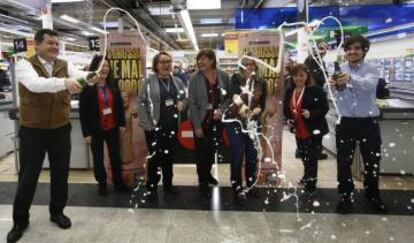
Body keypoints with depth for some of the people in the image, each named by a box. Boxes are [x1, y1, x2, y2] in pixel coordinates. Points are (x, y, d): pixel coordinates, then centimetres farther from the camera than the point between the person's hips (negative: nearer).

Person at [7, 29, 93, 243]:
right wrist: (65, 82, -46)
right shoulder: (25, 65, -9)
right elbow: (35, 84, -30)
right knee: (28, 176, 8)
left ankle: (57, 211, 33)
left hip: (60, 129, 3)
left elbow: (81, 75, -16)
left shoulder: (65, 66, 3)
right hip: (32, 131, -3)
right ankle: (20, 220, 27)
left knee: (60, 173, 12)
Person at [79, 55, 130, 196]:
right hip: (96, 130, -4)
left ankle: (118, 182, 28)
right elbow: (83, 112, -11)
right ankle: (102, 184, 27)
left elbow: (119, 105, 9)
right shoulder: (88, 88, -11)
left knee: (115, 156, 13)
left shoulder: (113, 86, 3)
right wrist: (86, 132, -12)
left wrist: (122, 123, 6)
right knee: (98, 158, 11)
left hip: (112, 128, 4)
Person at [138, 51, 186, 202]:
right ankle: (151, 187, 16)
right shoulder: (149, 82, -5)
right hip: (154, 126, -4)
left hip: (172, 126, 4)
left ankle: (168, 184, 31)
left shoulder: (177, 82, 9)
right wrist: (145, 123, -14)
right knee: (155, 157, 1)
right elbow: (141, 103, -8)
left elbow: (184, 99, 19)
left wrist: (182, 104, -4)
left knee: (169, 156, 14)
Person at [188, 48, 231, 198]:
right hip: (201, 120, -3)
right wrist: (197, 125, -14)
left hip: (217, 120, 3)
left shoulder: (223, 76, -5)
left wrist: (221, 110, -15)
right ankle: (202, 182, 21)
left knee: (212, 149, 17)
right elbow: (191, 103, -11)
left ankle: (207, 173, 41)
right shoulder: (195, 78, -10)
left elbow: (229, 97, 4)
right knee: (201, 151, 5)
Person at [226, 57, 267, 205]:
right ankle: (237, 190, 11)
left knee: (252, 155, 11)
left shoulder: (261, 83, 2)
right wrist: (241, 106, -45)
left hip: (253, 122, 3)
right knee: (237, 156, -2)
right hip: (235, 122, -3)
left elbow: (262, 105, 2)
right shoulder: (236, 79, -5)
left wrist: (253, 112, -20)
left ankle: (251, 186, 29)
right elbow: (233, 93, -25)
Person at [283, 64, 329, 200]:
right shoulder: (290, 92, 6)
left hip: (314, 131, -6)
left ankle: (311, 188, 11)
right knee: (304, 158, 22)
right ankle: (308, 177, 46)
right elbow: (286, 109, 16)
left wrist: (311, 114, -30)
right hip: (299, 132, 6)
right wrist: (287, 119, -2)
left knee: (311, 159, -2)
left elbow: (325, 108, -15)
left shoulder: (316, 90, -14)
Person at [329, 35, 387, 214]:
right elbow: (331, 92, -15)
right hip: (346, 122, 0)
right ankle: (345, 196, 22)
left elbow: (368, 84, -25)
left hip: (368, 122, 0)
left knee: (372, 161, 13)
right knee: (344, 161, 5)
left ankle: (373, 195, 34)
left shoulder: (371, 71, -1)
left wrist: (351, 79, -46)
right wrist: (332, 84, -39)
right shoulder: (339, 70, 2)